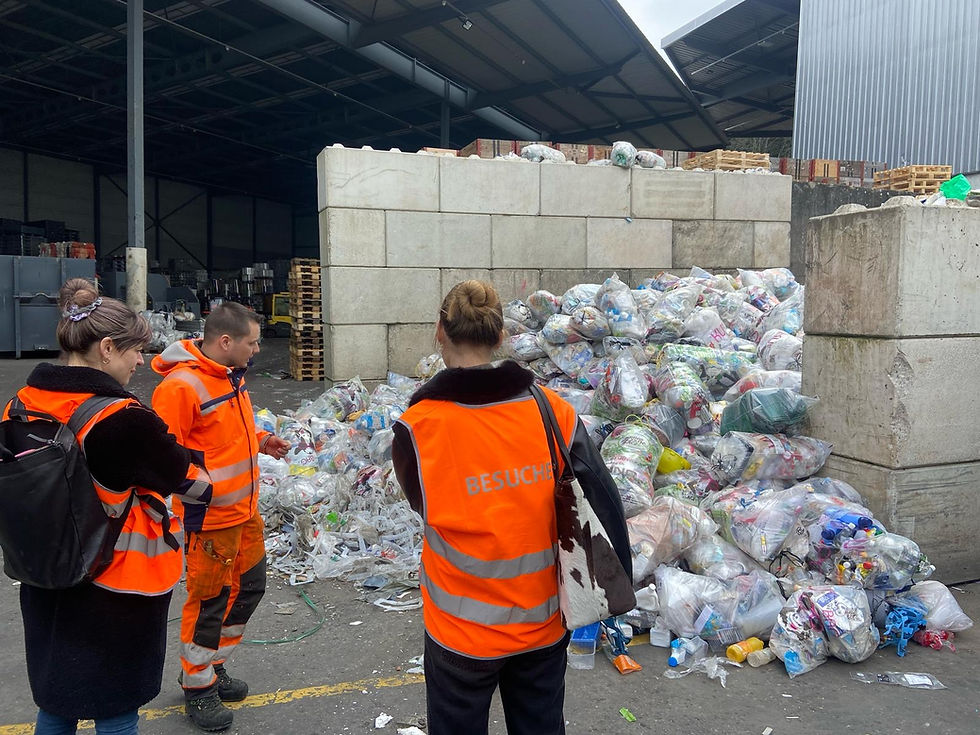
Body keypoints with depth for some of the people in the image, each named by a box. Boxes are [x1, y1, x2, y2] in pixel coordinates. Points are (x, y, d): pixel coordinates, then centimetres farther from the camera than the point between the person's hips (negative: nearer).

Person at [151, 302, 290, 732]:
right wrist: (203, 487, -25)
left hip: (245, 509, 9)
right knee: (210, 600, 5)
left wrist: (259, 440, 6)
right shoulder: (181, 386, -22)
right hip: (209, 518, -9)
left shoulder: (232, 375, 8)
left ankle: (213, 665, 39)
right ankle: (198, 685, 27)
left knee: (250, 587, 19)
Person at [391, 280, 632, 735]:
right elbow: (605, 503, -10)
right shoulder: (554, 411, -14)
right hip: (545, 625, 3)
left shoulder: (418, 429, -21)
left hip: (462, 631, -2)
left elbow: (425, 506, -4)